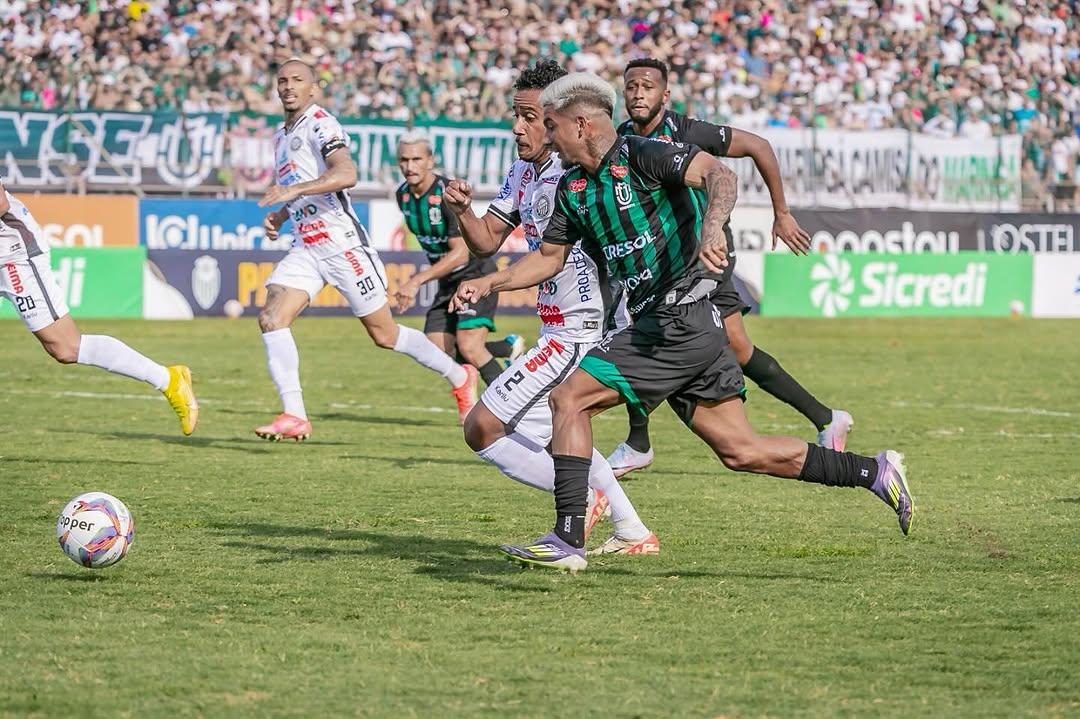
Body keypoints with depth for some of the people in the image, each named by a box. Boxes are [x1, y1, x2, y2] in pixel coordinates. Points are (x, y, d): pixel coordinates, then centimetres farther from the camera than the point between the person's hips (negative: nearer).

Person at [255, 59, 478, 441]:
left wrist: (295, 190, -37)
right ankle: (294, 417, -16)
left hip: (342, 242, -8)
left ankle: (459, 376, 23)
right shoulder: (282, 135, 17)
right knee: (271, 318, -14)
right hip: (305, 248, 8)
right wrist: (279, 215, 14)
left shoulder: (320, 124, -11)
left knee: (384, 334, 2)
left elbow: (346, 174, -29)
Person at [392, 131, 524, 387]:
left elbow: (460, 253, -28)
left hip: (476, 273, -8)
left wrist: (417, 281, -33)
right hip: (448, 281, 8)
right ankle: (509, 347, 20)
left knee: (469, 348, -22)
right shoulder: (403, 195, 0)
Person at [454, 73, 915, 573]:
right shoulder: (573, 188, 15)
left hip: (681, 321, -9)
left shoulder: (641, 156, -11)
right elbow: (550, 256, 26)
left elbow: (718, 174, -25)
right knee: (741, 452, 8)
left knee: (568, 399, -12)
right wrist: (489, 283, 13)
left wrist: (712, 228, -44)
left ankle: (568, 539, -15)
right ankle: (875, 473, 14)